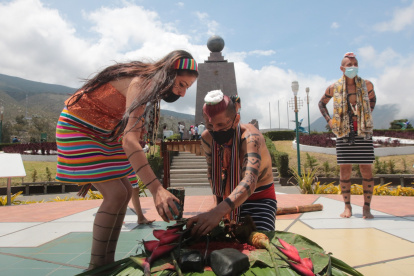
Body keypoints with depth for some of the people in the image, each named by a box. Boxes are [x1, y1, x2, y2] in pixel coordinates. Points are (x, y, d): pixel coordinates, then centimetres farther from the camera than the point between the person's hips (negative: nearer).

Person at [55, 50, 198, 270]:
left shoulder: (149, 83, 0)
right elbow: (130, 141, -42)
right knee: (115, 194, -17)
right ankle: (95, 266, -3)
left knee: (125, 192, 2)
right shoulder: (139, 85, -29)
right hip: (78, 127, -9)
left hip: (100, 132, 9)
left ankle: (108, 261, 9)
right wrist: (156, 189, -51)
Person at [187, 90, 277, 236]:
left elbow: (250, 181, -47)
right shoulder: (207, 138, -11)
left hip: (259, 199, -5)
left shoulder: (250, 137, -30)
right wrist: (219, 203, 1)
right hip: (228, 200, 5)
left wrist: (218, 212, -62)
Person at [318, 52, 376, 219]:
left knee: (367, 171, -1)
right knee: (344, 170, 1)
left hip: (363, 133, 1)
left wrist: (367, 115, 12)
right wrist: (328, 119, 5)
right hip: (344, 134, 0)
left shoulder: (366, 85, 3)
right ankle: (347, 206, 12)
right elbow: (322, 103, 18)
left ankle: (367, 207, 11)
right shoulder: (334, 88, 2)